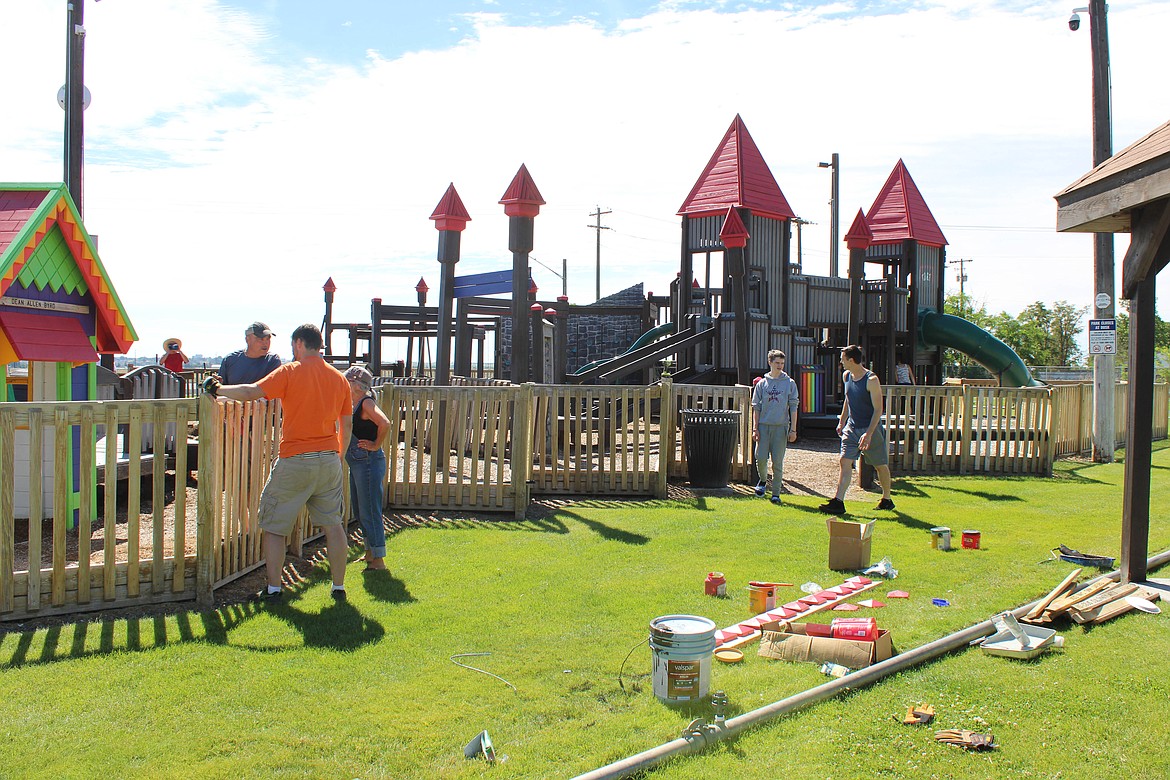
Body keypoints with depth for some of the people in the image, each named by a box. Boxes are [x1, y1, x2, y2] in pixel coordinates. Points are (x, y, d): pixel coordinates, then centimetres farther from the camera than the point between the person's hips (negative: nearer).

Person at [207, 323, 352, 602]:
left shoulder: (290, 372, -7)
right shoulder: (339, 378, 7)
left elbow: (250, 392, -16)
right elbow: (347, 423, 11)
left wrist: (217, 389, -1)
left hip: (294, 461, -4)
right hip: (329, 459, 5)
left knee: (273, 525, 8)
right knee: (333, 525, 11)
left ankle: (273, 589, 10)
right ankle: (339, 586, 14)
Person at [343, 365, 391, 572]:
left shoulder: (366, 403, -15)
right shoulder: (354, 404, 14)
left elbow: (385, 423, -30)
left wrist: (376, 446, -20)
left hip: (368, 463, -10)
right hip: (357, 463, 10)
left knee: (369, 512, -6)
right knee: (359, 510, 17)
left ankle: (379, 560, 1)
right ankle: (370, 553, 29)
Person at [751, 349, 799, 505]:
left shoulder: (790, 383, 5)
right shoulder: (761, 384, 7)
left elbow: (793, 407, 4)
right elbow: (756, 407, 7)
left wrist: (793, 430, -1)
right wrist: (755, 429, -1)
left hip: (781, 427, -1)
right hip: (764, 426, 1)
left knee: (777, 462, -1)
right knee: (760, 458, -7)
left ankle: (776, 493, 9)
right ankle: (763, 481, 23)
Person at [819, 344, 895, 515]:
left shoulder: (871, 380, -17)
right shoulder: (846, 376, 5)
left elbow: (878, 409, -18)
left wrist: (869, 434, -24)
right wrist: (841, 422, 20)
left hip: (870, 428, -6)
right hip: (851, 427, 6)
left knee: (880, 466, 9)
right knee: (845, 461, -6)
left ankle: (887, 500, 27)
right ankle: (838, 502, -11)